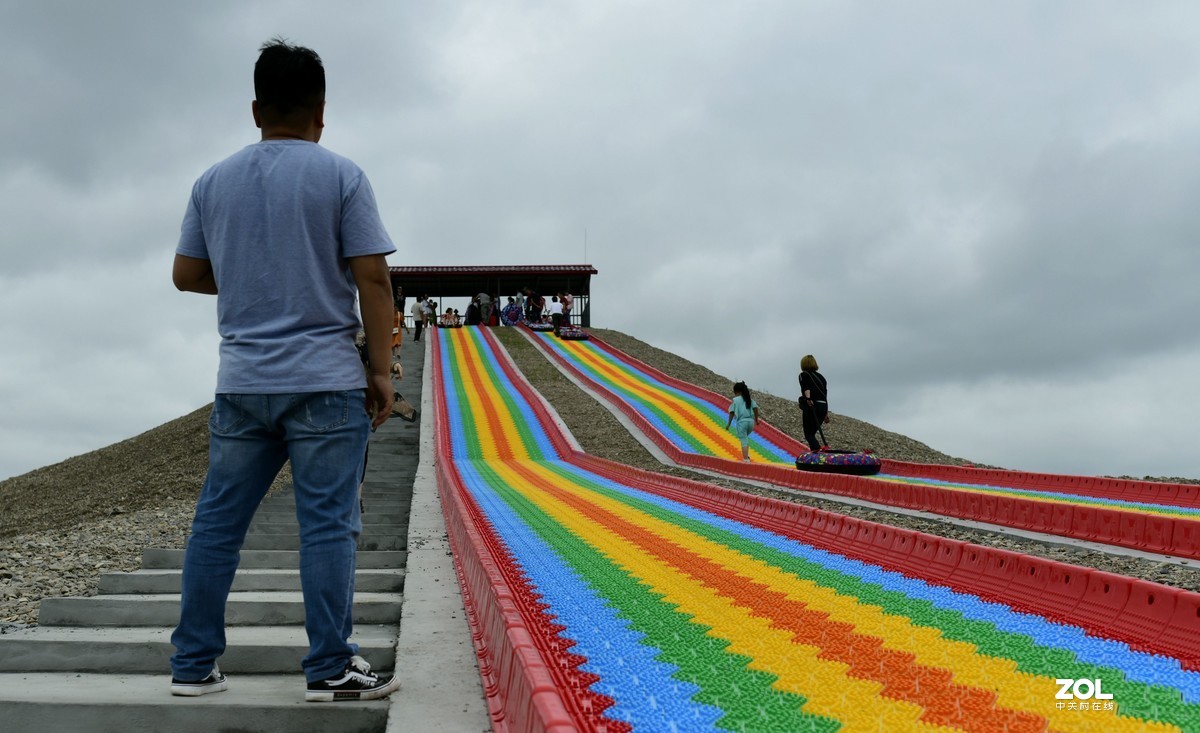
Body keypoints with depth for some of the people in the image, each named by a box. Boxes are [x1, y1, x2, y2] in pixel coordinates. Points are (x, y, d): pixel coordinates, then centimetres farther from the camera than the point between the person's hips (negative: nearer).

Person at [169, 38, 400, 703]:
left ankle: (193, 664, 18)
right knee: (327, 525, -1)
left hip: (241, 382, 5)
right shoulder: (341, 176, -3)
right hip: (325, 381, -4)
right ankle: (330, 669, 4)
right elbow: (371, 278, -7)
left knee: (217, 521, 10)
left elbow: (186, 274, 15)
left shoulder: (213, 181, 10)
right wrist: (380, 370, -2)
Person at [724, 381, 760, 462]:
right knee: (745, 437, 27)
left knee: (744, 441, -1)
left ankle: (746, 459, -5)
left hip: (741, 422, -5)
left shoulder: (735, 400, 1)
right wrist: (756, 420, 11)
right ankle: (747, 455, 14)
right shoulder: (750, 399, 12)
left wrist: (728, 424, 2)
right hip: (751, 421, 5)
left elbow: (732, 412, -4)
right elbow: (755, 408, 2)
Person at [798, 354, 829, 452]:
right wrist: (826, 413, 27)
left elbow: (805, 388, -16)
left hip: (812, 405, -6)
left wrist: (808, 398, -34)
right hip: (823, 406, 6)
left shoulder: (804, 375, 5)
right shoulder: (821, 376, 24)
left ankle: (817, 450, -28)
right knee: (812, 433, 17)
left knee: (808, 434, -5)